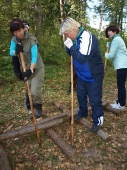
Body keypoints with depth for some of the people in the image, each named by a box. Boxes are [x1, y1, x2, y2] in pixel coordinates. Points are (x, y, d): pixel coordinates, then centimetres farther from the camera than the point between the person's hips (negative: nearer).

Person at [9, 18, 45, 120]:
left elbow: (34, 56, -26)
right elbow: (11, 53, -8)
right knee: (29, 91, 13)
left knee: (35, 91, -12)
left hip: (37, 68, -5)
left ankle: (39, 109, 13)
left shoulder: (32, 39, -21)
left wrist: (31, 70, -35)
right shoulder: (14, 40, -3)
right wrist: (16, 51, -31)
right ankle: (34, 109, 33)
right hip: (25, 68, 6)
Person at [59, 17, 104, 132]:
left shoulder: (87, 37, -26)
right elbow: (72, 53, 9)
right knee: (81, 95, 21)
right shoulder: (76, 38, 1)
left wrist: (71, 46, -25)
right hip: (82, 75, 9)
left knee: (95, 100, 4)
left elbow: (82, 58, -33)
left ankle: (98, 120, 25)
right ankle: (82, 113, 45)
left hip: (93, 76, -8)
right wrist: (68, 47, -11)